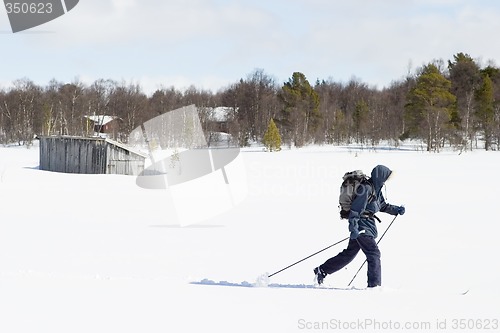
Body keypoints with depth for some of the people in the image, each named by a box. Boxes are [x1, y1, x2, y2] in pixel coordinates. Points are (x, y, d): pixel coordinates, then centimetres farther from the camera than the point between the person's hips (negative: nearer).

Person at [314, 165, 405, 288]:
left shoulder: (376, 189, 13)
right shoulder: (366, 189, -18)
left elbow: (383, 206, 26)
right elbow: (356, 208, -22)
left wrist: (396, 210, 13)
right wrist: (353, 227, -27)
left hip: (368, 225, 10)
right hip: (362, 226, -10)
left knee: (350, 253, 16)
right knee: (373, 253, -10)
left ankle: (322, 271, 24)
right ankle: (374, 284, -9)